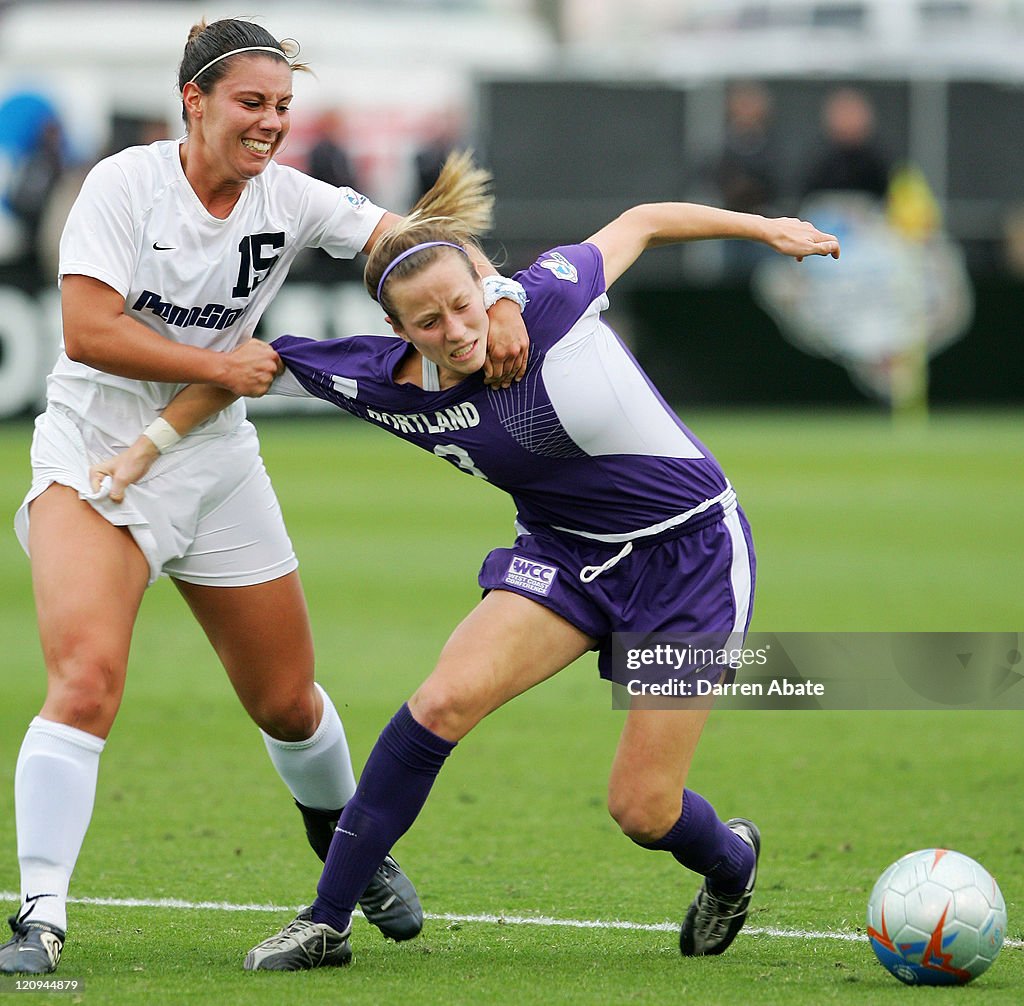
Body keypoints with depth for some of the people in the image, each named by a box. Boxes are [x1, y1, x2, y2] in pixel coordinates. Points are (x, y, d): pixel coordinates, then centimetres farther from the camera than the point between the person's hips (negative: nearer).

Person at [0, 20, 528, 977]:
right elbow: (88, 330, -22)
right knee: (84, 681, -24)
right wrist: (220, 366, -22)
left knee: (287, 701, 14)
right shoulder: (125, 184, -15)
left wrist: (497, 303, -22)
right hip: (95, 456, -5)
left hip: (216, 463, 5)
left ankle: (348, 848, 43)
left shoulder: (288, 200, -4)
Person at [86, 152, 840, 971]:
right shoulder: (391, 382, -13)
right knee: (444, 700, -20)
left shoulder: (550, 299, -22)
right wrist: (149, 445, -2)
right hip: (567, 552, 3)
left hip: (692, 551, -3)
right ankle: (326, 923, -9)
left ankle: (732, 863, 35)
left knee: (642, 809, -4)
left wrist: (763, 228, 4)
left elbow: (638, 223, -4)